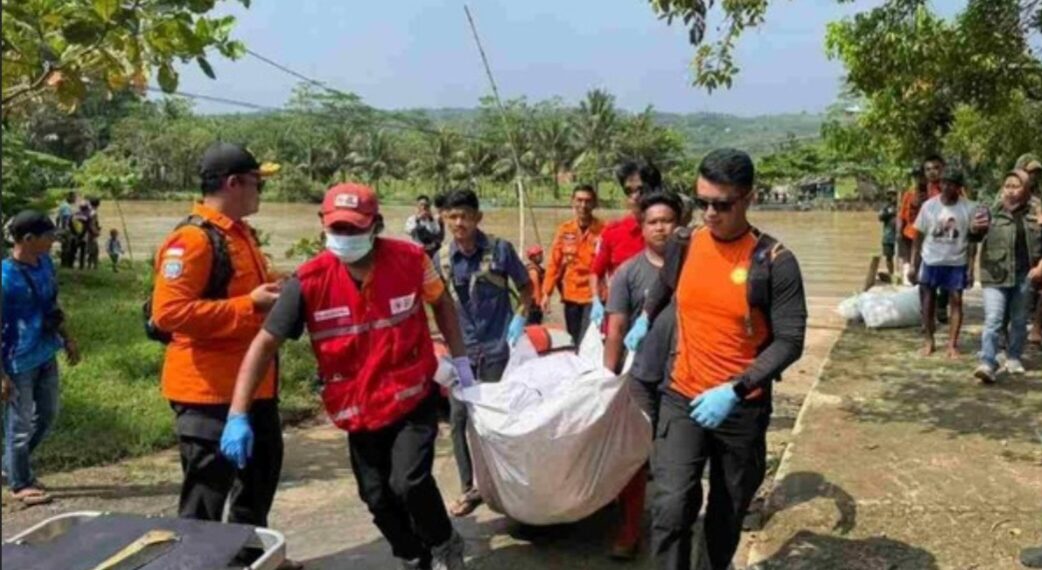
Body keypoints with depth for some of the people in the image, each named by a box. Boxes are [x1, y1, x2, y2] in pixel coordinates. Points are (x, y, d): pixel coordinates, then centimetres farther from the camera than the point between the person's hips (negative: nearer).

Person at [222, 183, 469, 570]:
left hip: (414, 399, -2)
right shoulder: (309, 281, -16)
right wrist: (238, 415, -22)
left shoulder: (410, 259, -13)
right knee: (378, 499, 11)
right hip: (358, 411, 2)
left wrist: (460, 359, 6)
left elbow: (441, 304, 7)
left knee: (408, 482, -16)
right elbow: (265, 343, -15)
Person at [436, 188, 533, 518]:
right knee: (458, 420, 4)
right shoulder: (442, 260, -2)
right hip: (461, 351, 3)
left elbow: (526, 287, 3)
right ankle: (468, 488, 17)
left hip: (497, 348, -3)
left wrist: (520, 319, -9)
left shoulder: (500, 250, -9)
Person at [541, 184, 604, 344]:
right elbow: (554, 263, 6)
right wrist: (547, 293, 3)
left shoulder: (603, 230, -7)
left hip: (593, 296, -4)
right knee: (575, 341, 13)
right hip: (570, 296, 4)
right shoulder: (564, 230, 4)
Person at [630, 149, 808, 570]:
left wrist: (734, 390, -22)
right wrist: (645, 319, 28)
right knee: (672, 506, -13)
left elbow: (789, 341, -14)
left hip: (744, 408, -1)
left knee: (729, 508, 16)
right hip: (681, 400, 2)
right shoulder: (683, 245, -3)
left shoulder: (774, 262, -14)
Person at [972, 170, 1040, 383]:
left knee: (1019, 321, 14)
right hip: (996, 275, -3)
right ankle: (987, 364, -16)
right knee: (993, 320, -11)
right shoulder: (992, 212, -2)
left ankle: (1014, 358, 31)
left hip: (1023, 276, 3)